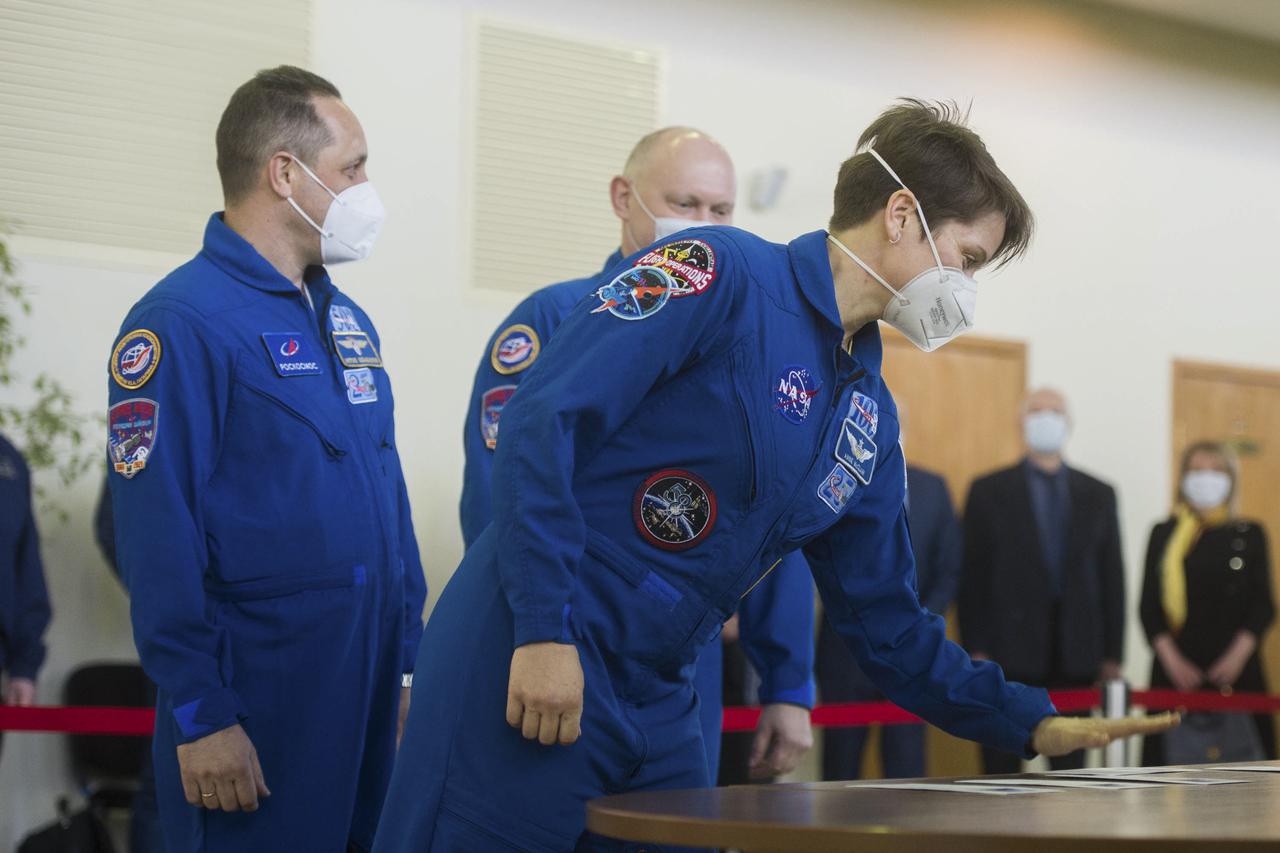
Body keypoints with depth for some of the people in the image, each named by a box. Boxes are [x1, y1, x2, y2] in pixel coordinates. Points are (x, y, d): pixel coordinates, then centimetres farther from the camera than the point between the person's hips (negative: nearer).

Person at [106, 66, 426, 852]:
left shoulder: (348, 320, 13)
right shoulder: (180, 322, -12)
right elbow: (157, 539, -16)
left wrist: (410, 660, 14)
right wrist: (198, 715, -17)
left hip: (370, 698, 8)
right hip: (257, 713, -8)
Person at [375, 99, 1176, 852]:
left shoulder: (871, 420, 15)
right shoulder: (722, 273, -8)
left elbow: (888, 623, 23)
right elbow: (541, 422, -15)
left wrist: (1033, 723, 18)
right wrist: (546, 627, -21)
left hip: (658, 714, 8)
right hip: (527, 666, -8)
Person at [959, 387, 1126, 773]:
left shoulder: (1098, 495, 12)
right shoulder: (988, 491, 4)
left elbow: (1112, 577, 10)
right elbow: (973, 577, 0)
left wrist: (1113, 655, 4)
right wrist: (975, 653, -7)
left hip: (1076, 657, 2)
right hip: (1009, 654, -2)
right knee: (1002, 772, 0)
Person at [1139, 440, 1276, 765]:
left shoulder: (1249, 534, 7)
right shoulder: (1164, 534, 9)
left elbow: (1263, 604, 2)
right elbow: (1148, 606, 5)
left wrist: (1237, 656, -11)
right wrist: (1171, 659, -8)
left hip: (1234, 668, -1)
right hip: (1176, 667, 1)